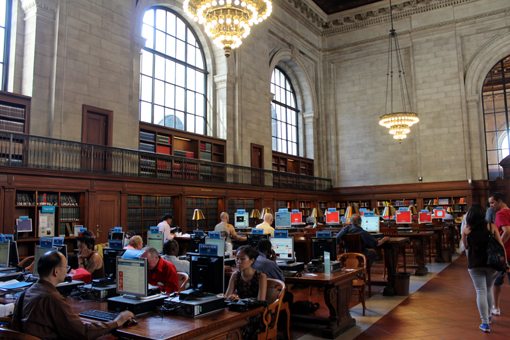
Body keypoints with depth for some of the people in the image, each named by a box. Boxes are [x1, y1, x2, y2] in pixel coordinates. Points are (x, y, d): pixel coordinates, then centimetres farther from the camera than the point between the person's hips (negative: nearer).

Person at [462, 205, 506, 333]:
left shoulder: (466, 230, -2)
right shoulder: (491, 226, -2)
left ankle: (485, 323, -2)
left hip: (475, 264, -1)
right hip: (492, 262, 2)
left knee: (481, 292, 2)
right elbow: (500, 245, -3)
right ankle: (488, 316, 37)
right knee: (489, 290, 21)